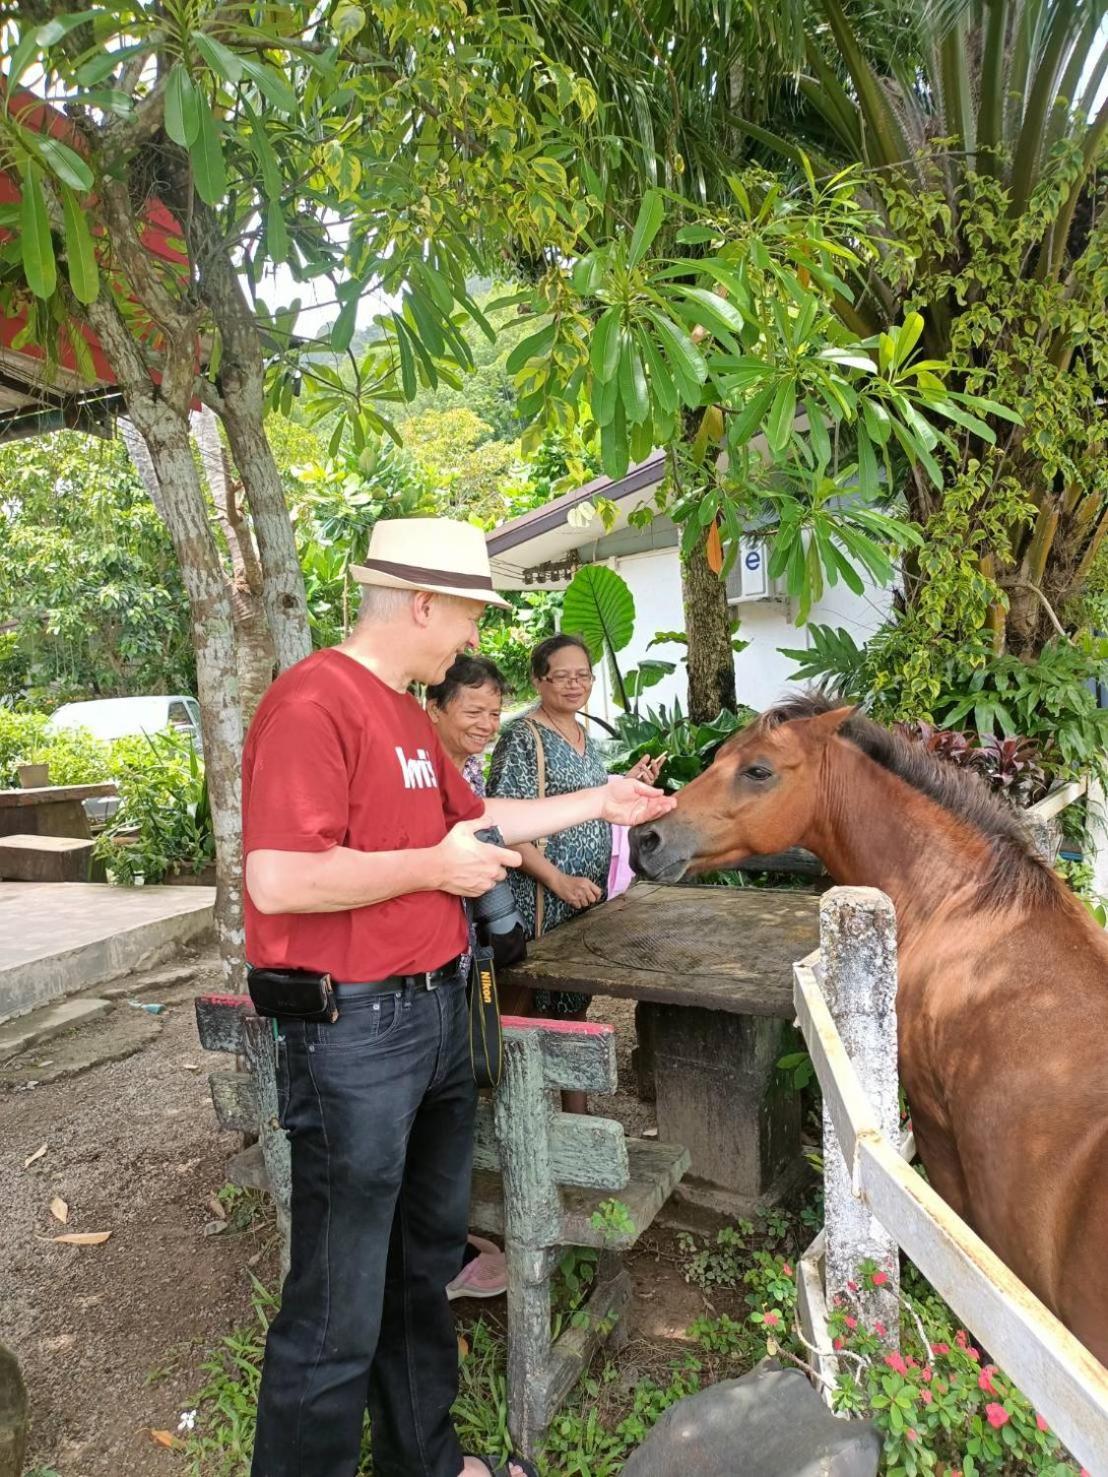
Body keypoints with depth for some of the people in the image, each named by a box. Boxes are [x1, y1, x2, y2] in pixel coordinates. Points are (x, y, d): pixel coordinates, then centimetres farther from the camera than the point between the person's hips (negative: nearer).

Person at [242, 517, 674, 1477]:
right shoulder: (312, 704, -19)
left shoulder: (407, 712, 11)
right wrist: (437, 867, -18)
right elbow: (279, 881, -28)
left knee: (426, 1261, 24)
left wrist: (599, 803, 22)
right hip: (354, 1029, -10)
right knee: (341, 1308, 6)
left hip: (435, 1011, 10)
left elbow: (473, 815, 21)